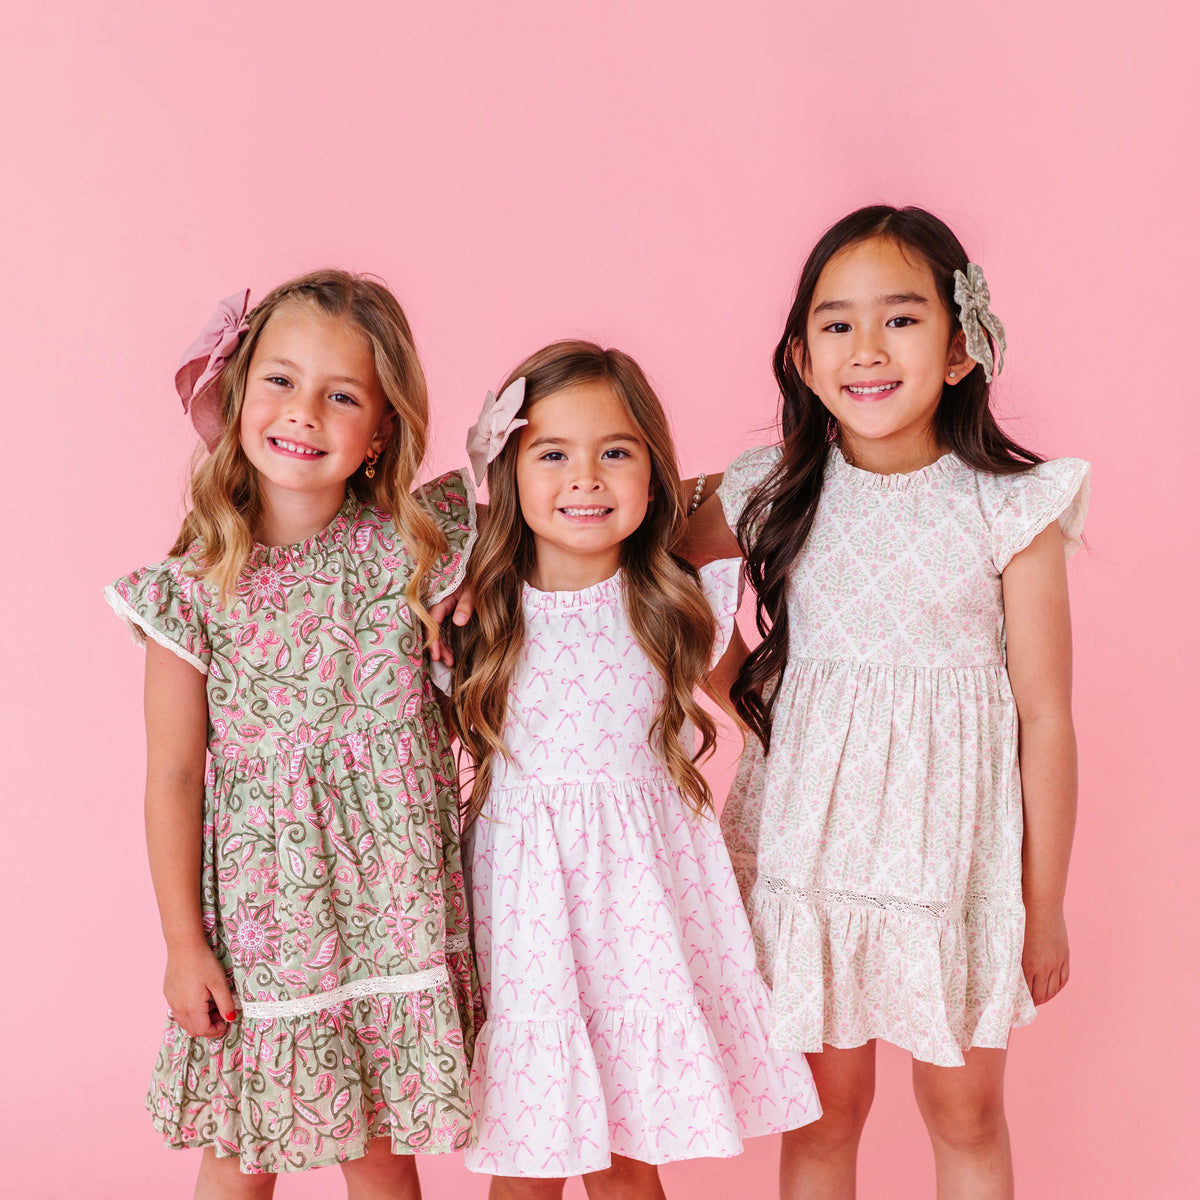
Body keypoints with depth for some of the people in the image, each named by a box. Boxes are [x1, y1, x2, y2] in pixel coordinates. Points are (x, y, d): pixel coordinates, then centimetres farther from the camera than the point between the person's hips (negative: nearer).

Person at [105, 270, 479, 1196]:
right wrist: (183, 944, -2)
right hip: (261, 908, -1)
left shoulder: (417, 543, -7)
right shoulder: (196, 585, -10)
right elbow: (173, 779, -4)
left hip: (392, 901, 1)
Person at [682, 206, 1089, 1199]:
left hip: (957, 848, -1)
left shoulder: (1012, 510, -10)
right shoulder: (774, 495, -4)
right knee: (825, 1105, 15)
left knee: (965, 1109, 15)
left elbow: (1046, 717, -5)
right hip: (810, 844, 2)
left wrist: (1045, 905, -1)